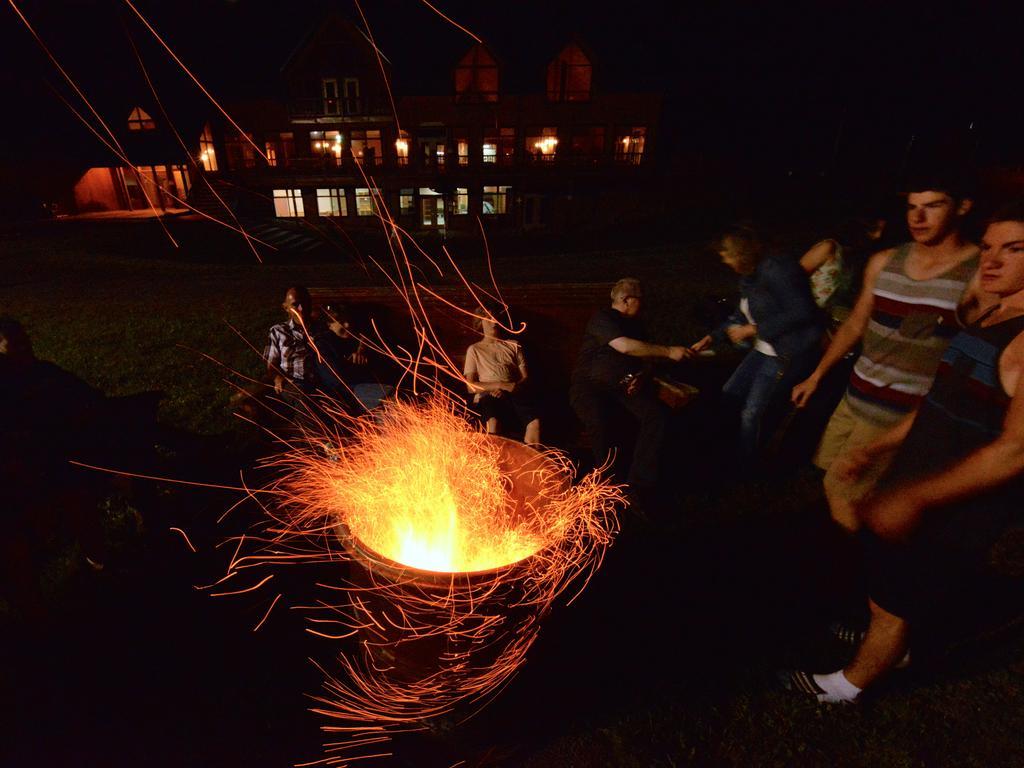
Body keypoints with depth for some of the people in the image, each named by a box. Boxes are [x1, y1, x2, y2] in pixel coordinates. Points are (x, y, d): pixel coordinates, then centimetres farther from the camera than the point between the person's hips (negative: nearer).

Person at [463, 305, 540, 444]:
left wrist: (510, 388, -7)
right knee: (493, 422, -39)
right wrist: (500, 385, -9)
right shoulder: (474, 349, 18)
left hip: (514, 394, 2)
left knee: (535, 422, -32)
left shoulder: (514, 345, 24)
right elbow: (471, 387, 6)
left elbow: (525, 377, 15)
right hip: (488, 396, -2)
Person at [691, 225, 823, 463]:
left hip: (790, 352, -10)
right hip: (765, 349, 10)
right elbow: (742, 314, 17)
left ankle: (746, 466, 13)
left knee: (752, 412, -7)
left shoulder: (776, 271, -21)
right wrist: (713, 337, 8)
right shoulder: (748, 277, 7)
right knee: (731, 391, 16)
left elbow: (800, 313, -25)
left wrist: (753, 330, -21)